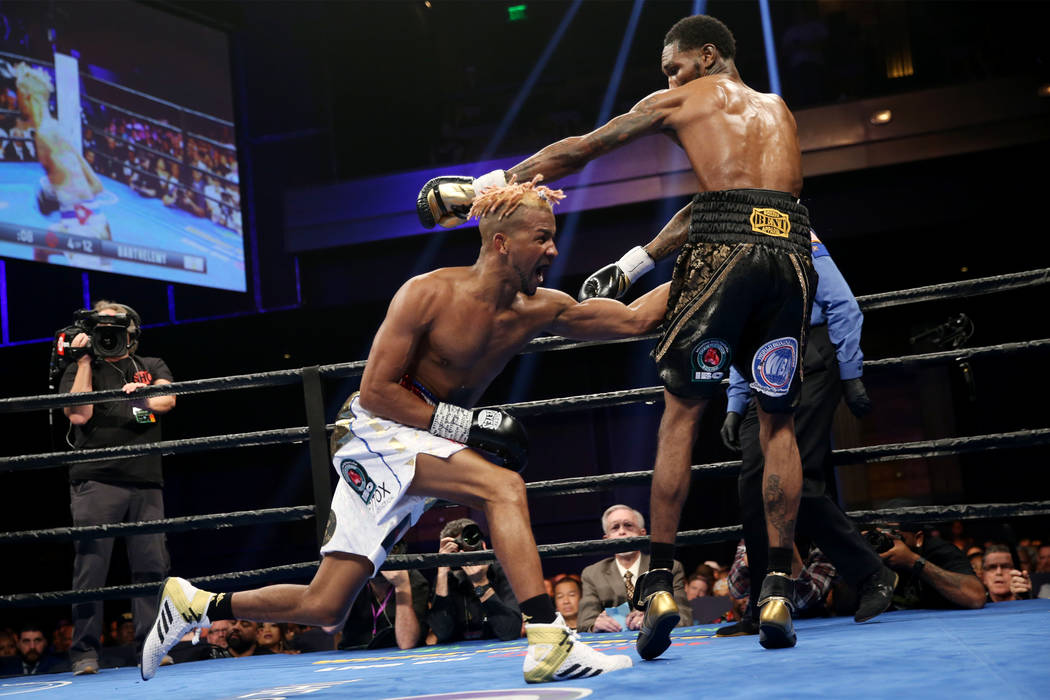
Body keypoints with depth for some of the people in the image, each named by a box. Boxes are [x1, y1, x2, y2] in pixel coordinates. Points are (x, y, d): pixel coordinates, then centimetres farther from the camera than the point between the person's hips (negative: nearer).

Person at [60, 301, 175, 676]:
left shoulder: (152, 367, 17)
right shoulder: (80, 370, 12)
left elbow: (166, 400, -1)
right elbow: (79, 415, -5)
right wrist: (85, 361, -3)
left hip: (146, 481, 2)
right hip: (96, 482, -2)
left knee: (152, 566, -1)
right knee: (91, 565, -5)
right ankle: (84, 651, -1)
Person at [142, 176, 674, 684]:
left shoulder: (538, 310, 1)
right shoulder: (429, 295, -15)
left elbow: (635, 319, 1)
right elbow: (375, 391, -17)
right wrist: (462, 424, -24)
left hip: (428, 442, 7)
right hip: (377, 432, -7)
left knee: (324, 609, 5)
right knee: (504, 487, -30)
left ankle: (194, 604, 22)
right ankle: (549, 642, -33)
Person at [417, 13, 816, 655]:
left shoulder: (681, 101, 18)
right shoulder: (779, 112, 32)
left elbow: (577, 151, 20)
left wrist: (486, 186, 28)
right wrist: (636, 262, 31)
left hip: (724, 253, -4)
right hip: (791, 253, 4)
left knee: (681, 414, 7)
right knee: (778, 423, 13)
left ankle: (660, 584, 3)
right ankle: (779, 589, 7)